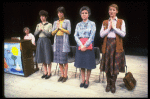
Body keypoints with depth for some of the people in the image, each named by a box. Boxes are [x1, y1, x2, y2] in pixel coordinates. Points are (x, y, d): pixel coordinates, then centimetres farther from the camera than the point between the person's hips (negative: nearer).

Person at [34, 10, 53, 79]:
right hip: (40, 41, 5)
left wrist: (43, 29, -10)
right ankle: (45, 72, 21)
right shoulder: (38, 25, 13)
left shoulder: (49, 25, -1)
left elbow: (49, 34, -9)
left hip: (46, 41, -5)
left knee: (48, 58, -2)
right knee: (42, 58, 9)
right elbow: (35, 34, 8)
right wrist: (39, 29, -7)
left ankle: (49, 73, 11)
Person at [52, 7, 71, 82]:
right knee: (59, 60, 6)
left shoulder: (67, 21, 4)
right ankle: (62, 75, 18)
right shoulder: (55, 22, 16)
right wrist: (57, 28, -5)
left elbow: (69, 32, -6)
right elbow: (52, 33, 11)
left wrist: (61, 28, -7)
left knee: (64, 60, -4)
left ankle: (65, 76, 10)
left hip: (64, 41, -4)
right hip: (57, 41, 5)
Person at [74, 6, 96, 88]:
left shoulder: (92, 24, 2)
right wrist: (81, 45, -13)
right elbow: (76, 35, 1)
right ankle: (83, 80, 21)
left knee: (88, 64, 2)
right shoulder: (78, 24, 11)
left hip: (88, 45, -3)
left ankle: (87, 81, 17)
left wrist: (85, 46, -15)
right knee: (81, 64, 8)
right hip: (80, 46, 3)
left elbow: (92, 36, -7)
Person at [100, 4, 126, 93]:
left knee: (115, 66, 0)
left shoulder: (121, 21, 5)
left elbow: (123, 34, -7)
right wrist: (109, 28, -8)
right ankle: (108, 83, 22)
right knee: (107, 65, 5)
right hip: (107, 45, 2)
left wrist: (114, 27, -9)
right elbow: (101, 34, 2)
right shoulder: (105, 22, 12)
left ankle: (113, 84, 18)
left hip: (117, 45, -2)